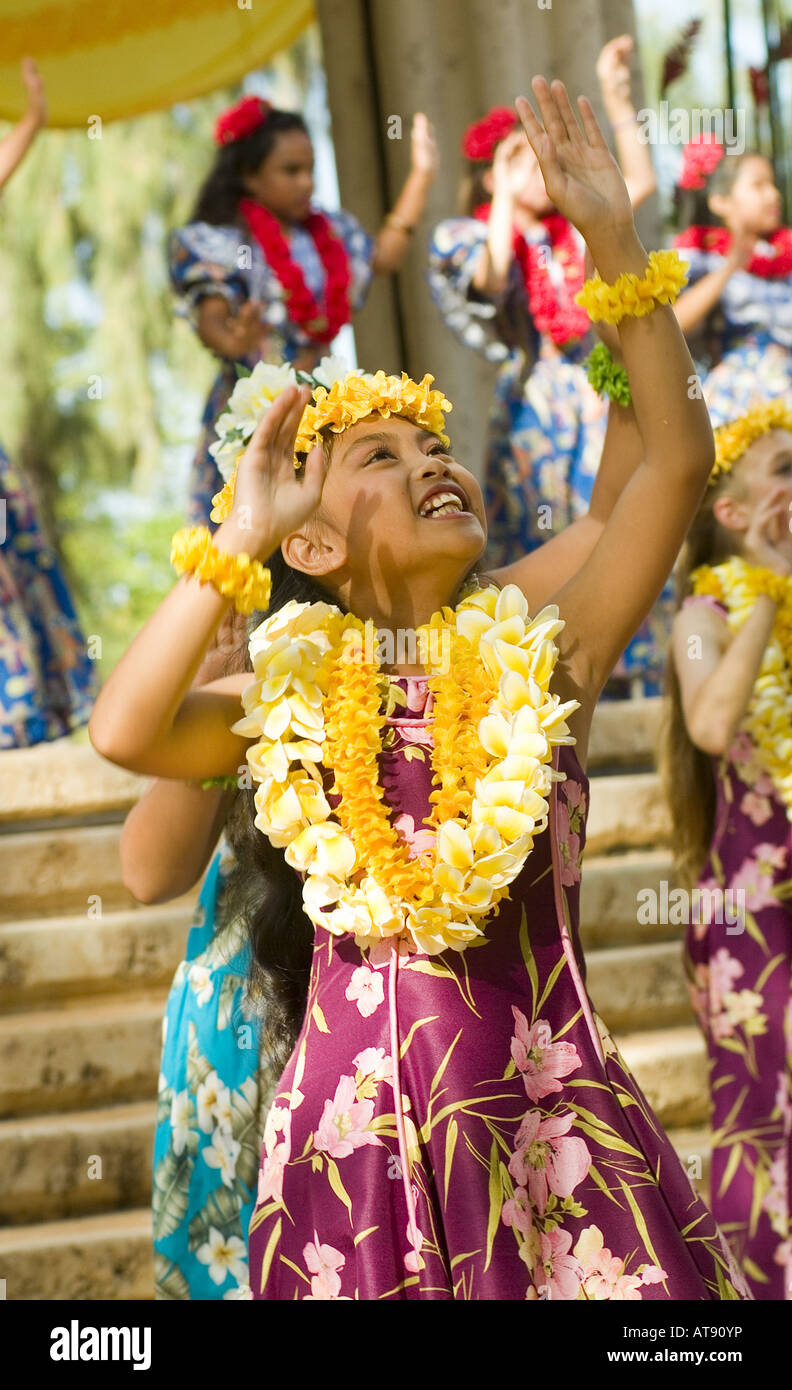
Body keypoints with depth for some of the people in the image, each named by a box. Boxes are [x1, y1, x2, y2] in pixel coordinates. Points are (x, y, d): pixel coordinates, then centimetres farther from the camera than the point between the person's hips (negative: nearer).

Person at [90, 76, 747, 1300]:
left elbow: (678, 458, -5)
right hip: (359, 1124, 0)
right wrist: (240, 538, -10)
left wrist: (613, 240, -11)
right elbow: (121, 731, -15)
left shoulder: (538, 636, 4)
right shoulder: (293, 687, 4)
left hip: (548, 1118, 0)